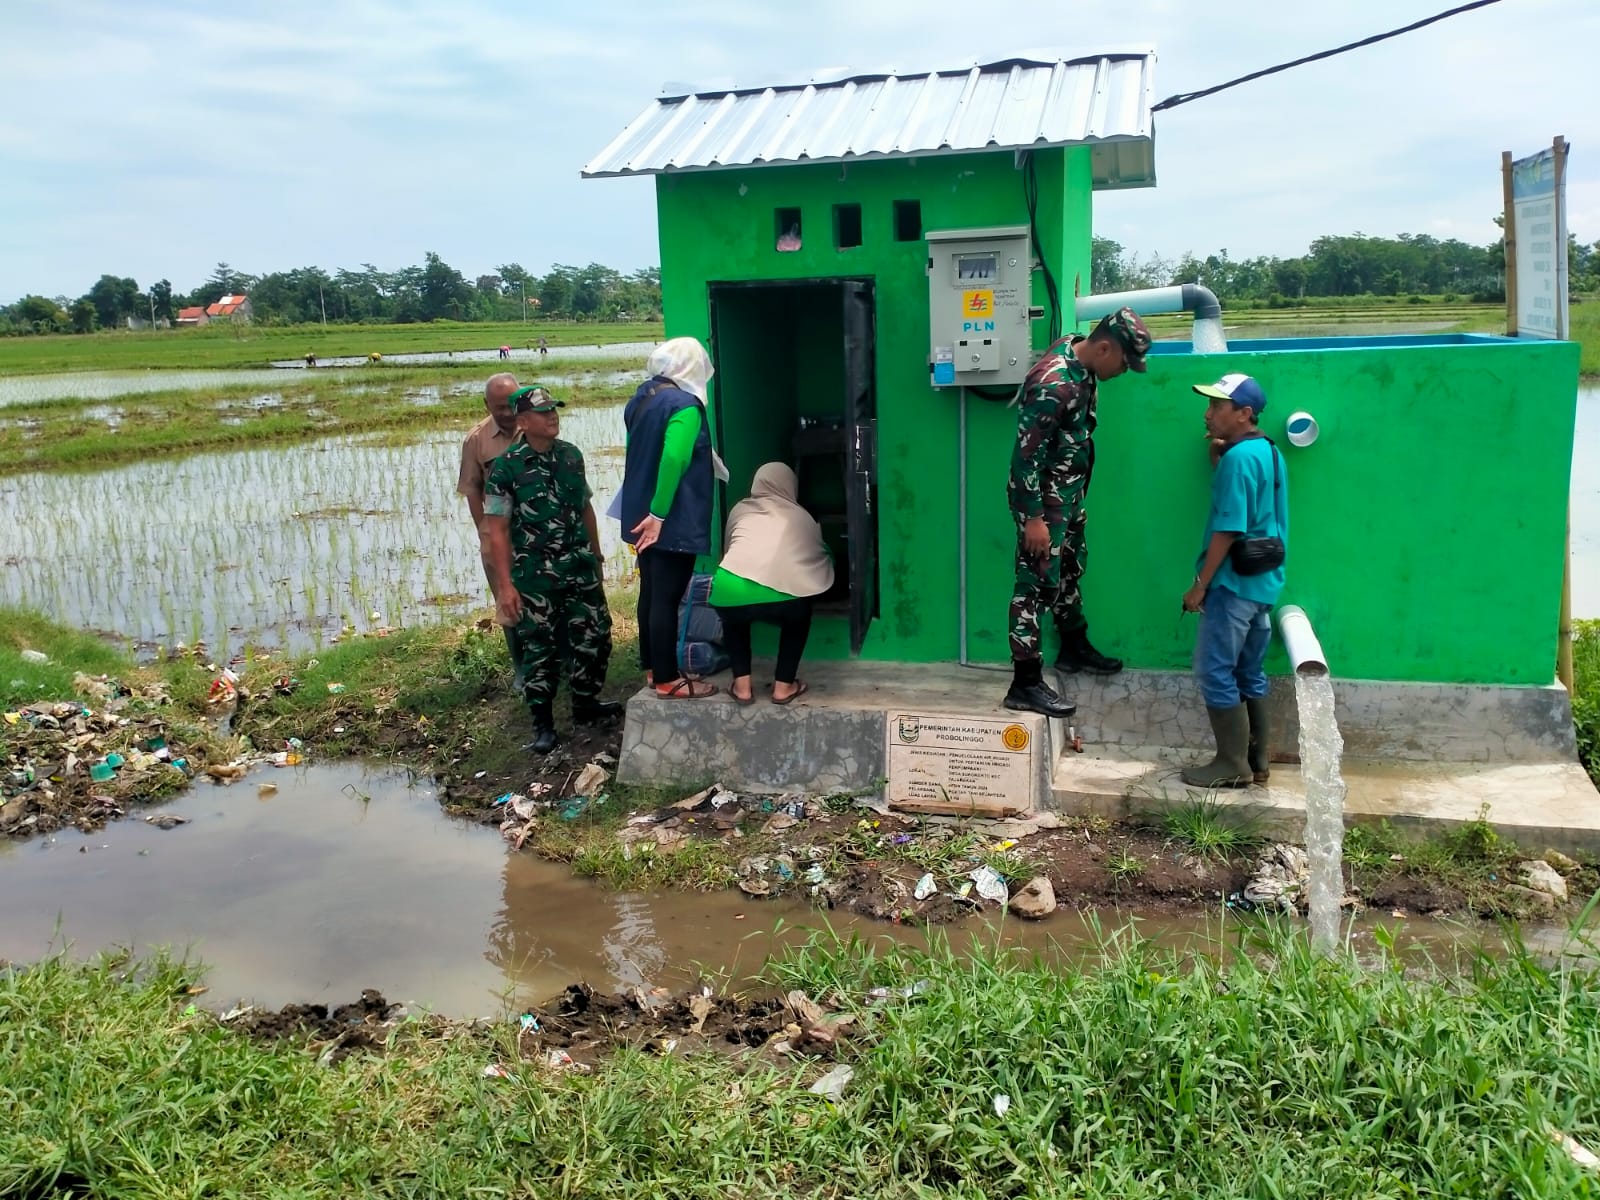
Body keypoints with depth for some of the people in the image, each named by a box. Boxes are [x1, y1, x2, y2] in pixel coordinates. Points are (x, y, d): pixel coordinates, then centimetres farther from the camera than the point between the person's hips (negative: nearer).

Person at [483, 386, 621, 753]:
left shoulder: (571, 454, 4)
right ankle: (543, 724, 17)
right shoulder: (506, 468, -12)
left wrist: (596, 554, 17)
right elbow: (497, 530, -12)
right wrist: (505, 585, -15)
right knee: (540, 650, 4)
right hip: (535, 575, -5)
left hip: (580, 568, 5)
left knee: (594, 638, 10)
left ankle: (586, 704, 31)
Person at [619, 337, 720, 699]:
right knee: (667, 597, -3)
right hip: (673, 520, -9)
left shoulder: (642, 397, 10)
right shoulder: (684, 405, -17)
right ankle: (667, 680, 4)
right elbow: (674, 459, -30)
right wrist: (658, 513, -27)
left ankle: (653, 668, 26)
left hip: (643, 514, 9)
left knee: (651, 592, 16)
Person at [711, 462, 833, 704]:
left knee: (734, 616, 37)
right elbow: (820, 560, 38)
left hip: (728, 593, 1)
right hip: (779, 598, -1)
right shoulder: (802, 517, 26)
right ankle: (784, 686, 28)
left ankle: (742, 685, 27)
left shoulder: (740, 509, 27)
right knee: (799, 613, 34)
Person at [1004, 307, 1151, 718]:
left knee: (1069, 569, 24)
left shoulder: (1082, 363, 2)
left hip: (1070, 493, 10)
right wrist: (1033, 517, -24)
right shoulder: (1054, 383, -28)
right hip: (1042, 498, -10)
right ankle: (1025, 684, -1)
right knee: (1037, 584, -6)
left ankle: (1074, 647, 43)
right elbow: (1026, 453, -26)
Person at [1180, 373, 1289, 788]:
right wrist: (1218, 459, 11)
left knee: (1216, 673, -2)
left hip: (1234, 583, -10)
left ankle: (1232, 766, 4)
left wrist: (1200, 585, -15)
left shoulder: (1238, 457, -16)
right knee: (1249, 674, 15)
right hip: (1262, 581, 10)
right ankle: (1256, 762, 22)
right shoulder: (1268, 452, 13)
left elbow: (1228, 528, -20)